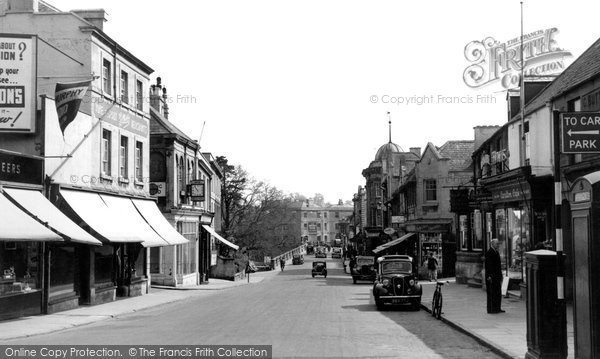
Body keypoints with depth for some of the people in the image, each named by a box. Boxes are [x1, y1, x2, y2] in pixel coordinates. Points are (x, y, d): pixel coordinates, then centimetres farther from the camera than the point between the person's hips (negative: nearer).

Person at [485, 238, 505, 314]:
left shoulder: (496, 252, 15)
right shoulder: (489, 253, -12)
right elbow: (487, 265, -16)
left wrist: (500, 274, 18)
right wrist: (489, 276, -19)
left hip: (497, 275, 9)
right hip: (491, 276, -9)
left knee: (498, 293, 11)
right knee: (491, 293, -5)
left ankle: (497, 308, 17)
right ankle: (491, 309, 0)